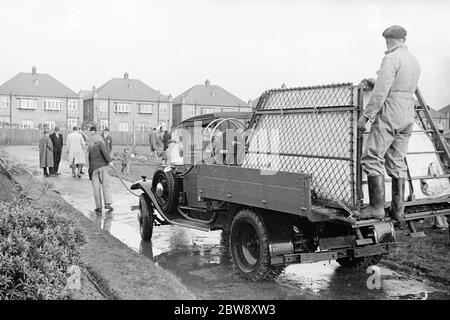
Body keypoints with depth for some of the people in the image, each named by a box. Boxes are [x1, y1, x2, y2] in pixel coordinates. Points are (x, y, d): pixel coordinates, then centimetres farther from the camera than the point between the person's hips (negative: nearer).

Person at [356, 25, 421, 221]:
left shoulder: (391, 58, -9)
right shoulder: (414, 62, 17)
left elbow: (381, 92, -17)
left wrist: (366, 115, -12)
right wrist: (374, 82, 33)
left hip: (389, 116, -8)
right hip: (408, 117, 9)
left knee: (372, 159, -6)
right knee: (397, 162, 10)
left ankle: (377, 207, -9)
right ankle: (398, 210, 11)